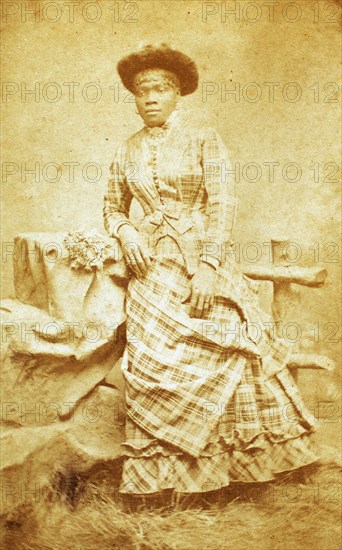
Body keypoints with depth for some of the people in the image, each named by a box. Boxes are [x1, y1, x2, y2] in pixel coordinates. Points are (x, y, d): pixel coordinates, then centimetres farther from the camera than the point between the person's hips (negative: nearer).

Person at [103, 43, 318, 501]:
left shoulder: (202, 136, 0)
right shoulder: (128, 150, 12)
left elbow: (223, 203, -8)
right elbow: (113, 207, 20)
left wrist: (208, 266, -18)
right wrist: (125, 232, -3)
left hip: (204, 259, -3)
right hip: (152, 265, 3)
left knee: (224, 354, -11)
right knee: (154, 363, -4)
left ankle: (226, 463, 7)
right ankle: (164, 474, 7)